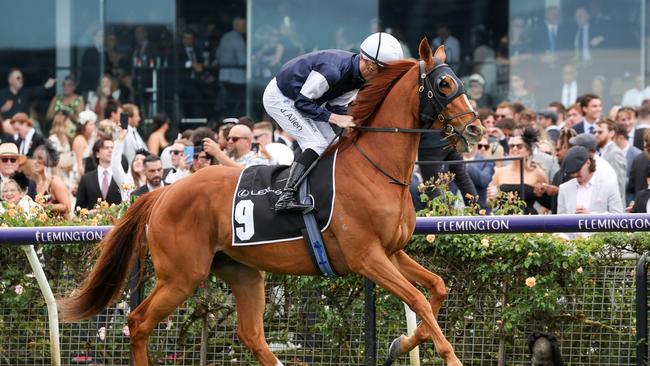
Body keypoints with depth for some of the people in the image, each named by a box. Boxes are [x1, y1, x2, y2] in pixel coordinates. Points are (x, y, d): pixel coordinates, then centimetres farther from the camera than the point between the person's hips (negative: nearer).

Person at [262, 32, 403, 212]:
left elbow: (336, 106, 0)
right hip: (280, 100, -10)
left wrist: (352, 121, -18)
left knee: (331, 143, 5)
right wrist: (336, 118, -32)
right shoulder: (332, 70, -35)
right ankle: (286, 197, -28)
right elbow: (302, 102, -28)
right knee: (318, 144, -20)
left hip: (301, 99, 10)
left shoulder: (358, 77, -7)